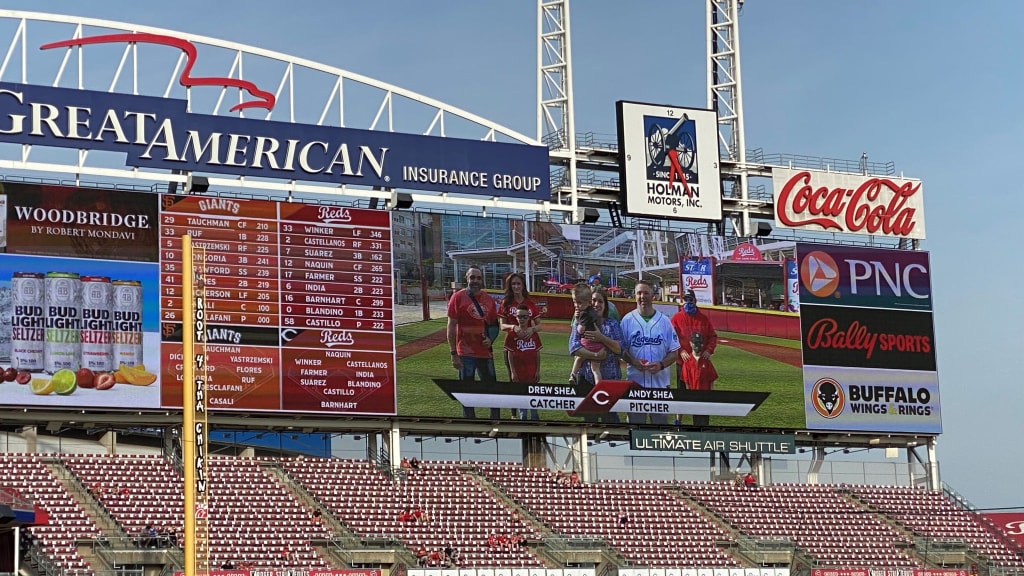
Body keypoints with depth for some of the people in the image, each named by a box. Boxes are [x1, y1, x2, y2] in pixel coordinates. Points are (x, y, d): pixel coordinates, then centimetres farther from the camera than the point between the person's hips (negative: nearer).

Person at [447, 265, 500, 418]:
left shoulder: (489, 299, 8)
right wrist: (453, 354, -12)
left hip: (485, 352, 4)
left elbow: (494, 324, 19)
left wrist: (491, 339, -3)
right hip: (466, 353, -4)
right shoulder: (458, 297, -6)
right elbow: (451, 327, -7)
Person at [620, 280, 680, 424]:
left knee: (661, 422, 6)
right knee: (635, 424, 4)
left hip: (660, 382, 1)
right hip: (635, 381, -1)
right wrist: (633, 362, -16)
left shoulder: (664, 321, 4)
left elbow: (674, 352, 4)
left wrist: (661, 364, -14)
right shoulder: (627, 320, 2)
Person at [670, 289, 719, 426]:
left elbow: (713, 336, 8)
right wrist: (681, 351, -16)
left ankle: (703, 424, 9)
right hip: (683, 361, -2)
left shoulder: (703, 318, 7)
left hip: (702, 361, 2)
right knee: (682, 390, 6)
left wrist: (709, 350, -7)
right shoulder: (676, 318, 0)